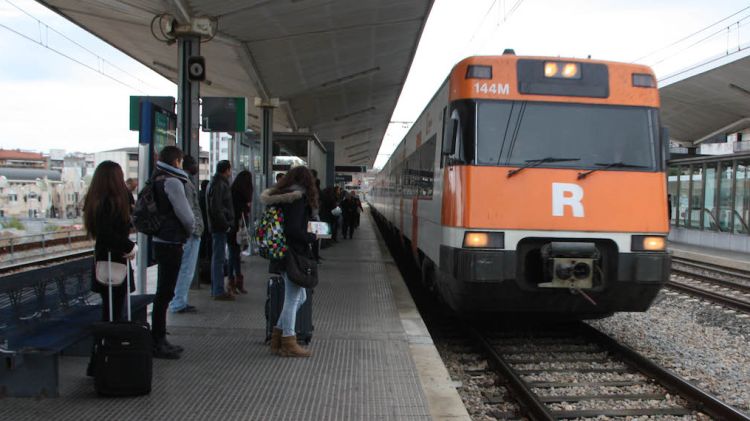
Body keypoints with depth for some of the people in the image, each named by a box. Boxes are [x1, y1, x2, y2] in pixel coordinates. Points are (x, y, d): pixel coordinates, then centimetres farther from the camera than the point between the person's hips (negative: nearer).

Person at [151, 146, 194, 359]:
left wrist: (186, 230, 14)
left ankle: (159, 339, 24)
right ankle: (157, 343, 0)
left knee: (164, 292, 16)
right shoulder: (172, 182, -14)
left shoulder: (158, 180, 14)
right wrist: (190, 230, 4)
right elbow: (185, 214, -16)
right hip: (170, 243, -10)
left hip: (161, 241, 10)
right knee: (165, 293, -5)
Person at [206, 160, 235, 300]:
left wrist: (226, 223, 15)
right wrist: (226, 224, -17)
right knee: (219, 258, -7)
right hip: (220, 226, -11)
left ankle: (216, 289, 25)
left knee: (217, 257, 16)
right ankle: (219, 291, -3)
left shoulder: (217, 183, 17)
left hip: (218, 226, 11)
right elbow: (216, 208, -22)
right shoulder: (219, 185, -15)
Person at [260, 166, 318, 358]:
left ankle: (277, 336, 22)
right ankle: (288, 343, 12)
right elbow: (293, 230, -23)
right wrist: (312, 237, -8)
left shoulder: (280, 196, 12)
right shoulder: (298, 198, -15)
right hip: (294, 254, -9)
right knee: (292, 299, 1)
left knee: (299, 297, 18)